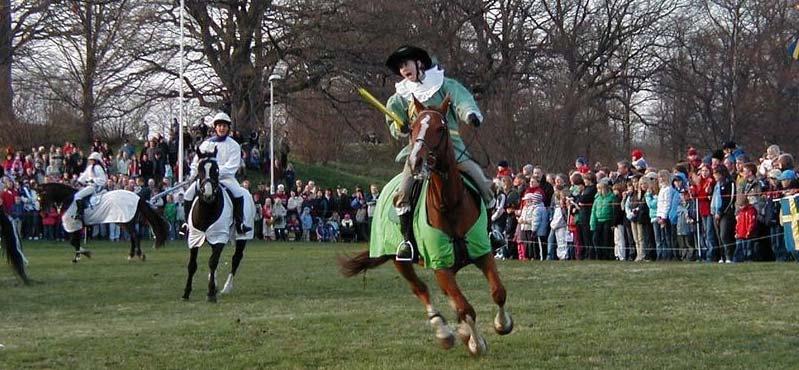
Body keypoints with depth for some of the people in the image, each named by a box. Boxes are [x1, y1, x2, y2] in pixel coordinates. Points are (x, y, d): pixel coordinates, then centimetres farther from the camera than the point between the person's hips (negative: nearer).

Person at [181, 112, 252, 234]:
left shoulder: (233, 145, 2)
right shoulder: (206, 144, 12)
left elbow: (232, 165, -9)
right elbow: (196, 162, 16)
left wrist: (217, 172, -21)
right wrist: (194, 176, 0)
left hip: (225, 177, -3)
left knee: (238, 192, -32)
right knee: (189, 194, -16)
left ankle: (239, 224, -26)